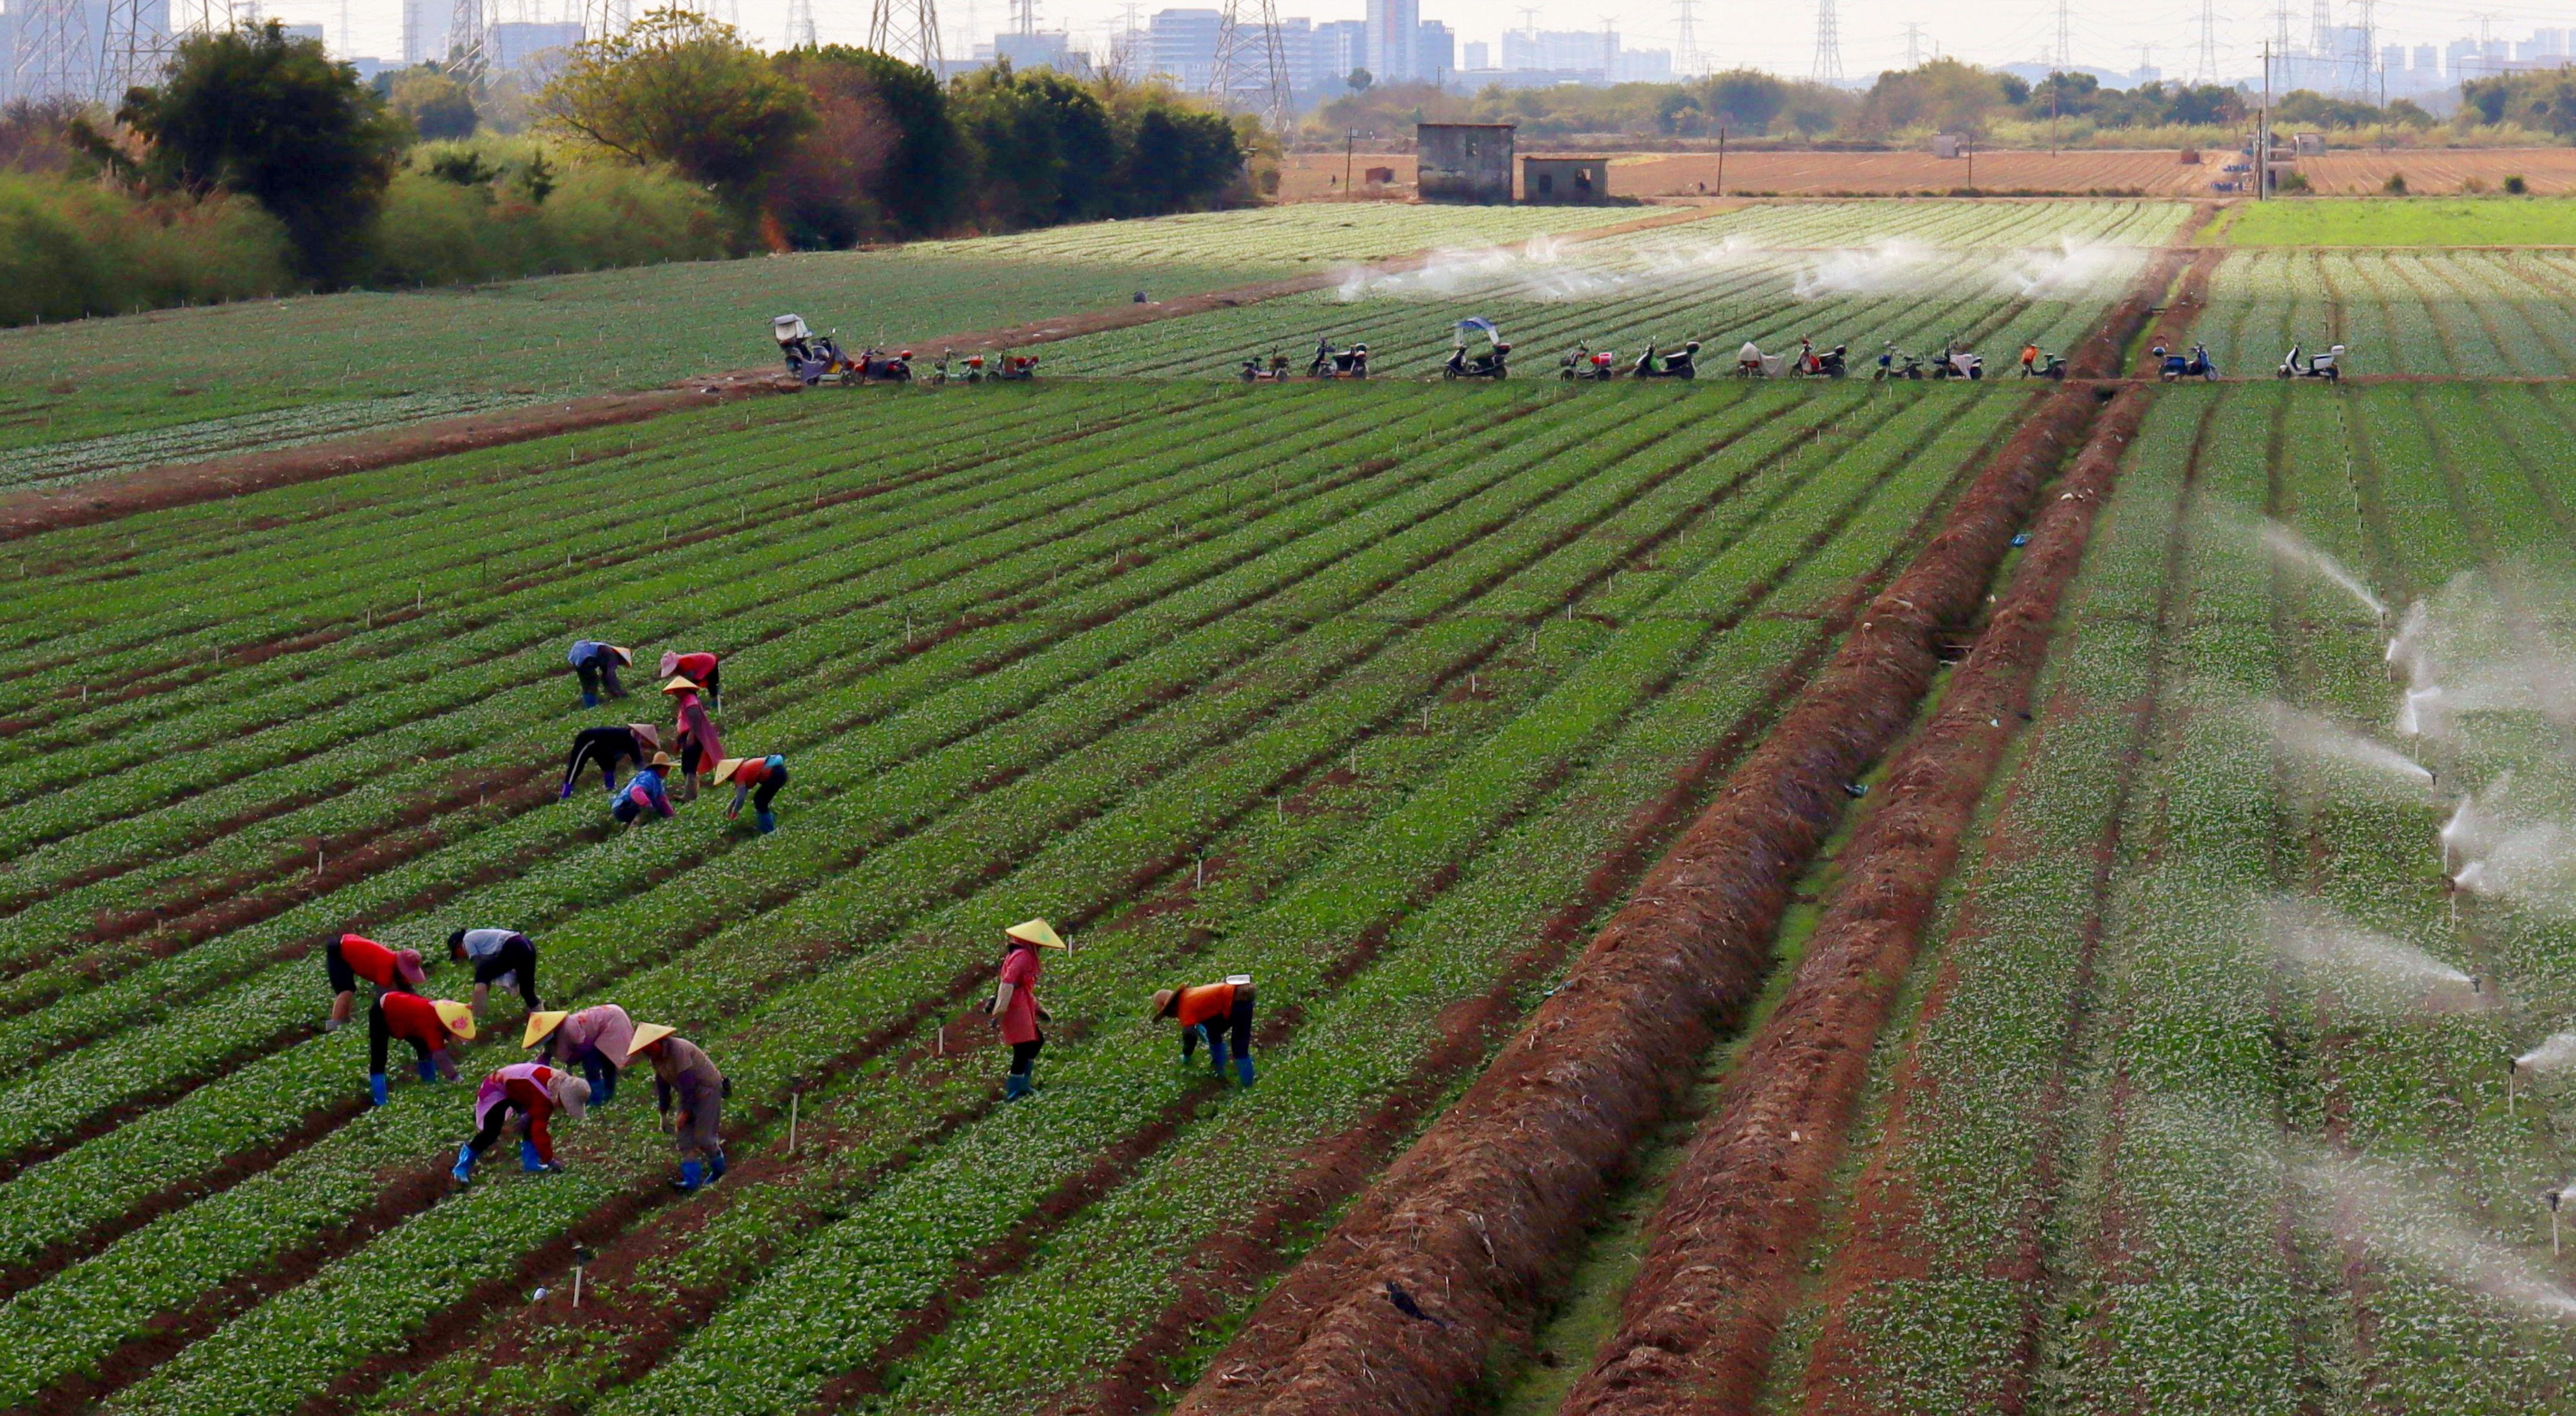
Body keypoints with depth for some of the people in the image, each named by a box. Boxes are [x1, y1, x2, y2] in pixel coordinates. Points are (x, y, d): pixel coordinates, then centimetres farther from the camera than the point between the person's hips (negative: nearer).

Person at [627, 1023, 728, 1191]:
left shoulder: (679, 1050, -28)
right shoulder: (657, 1057, 0)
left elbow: (688, 1083, -29)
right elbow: (662, 1083, 9)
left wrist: (686, 1112, -26)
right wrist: (663, 1112, 9)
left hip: (707, 1090, -9)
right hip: (689, 1095, 9)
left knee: (703, 1137, -7)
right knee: (685, 1138, -3)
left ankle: (719, 1169, 18)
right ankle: (691, 1179, -8)